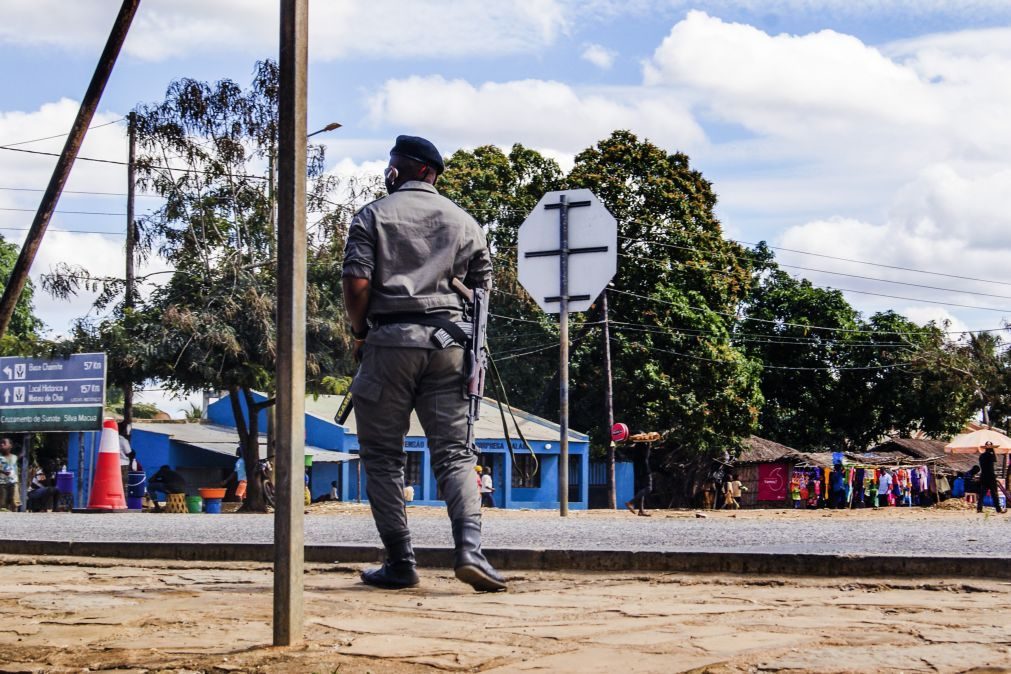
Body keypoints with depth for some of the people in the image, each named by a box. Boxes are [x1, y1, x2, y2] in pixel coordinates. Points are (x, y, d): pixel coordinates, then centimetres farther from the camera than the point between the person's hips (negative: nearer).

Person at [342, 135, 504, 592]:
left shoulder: (372, 216, 3)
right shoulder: (464, 221, 15)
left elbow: (356, 283, -8)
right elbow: (483, 287, 12)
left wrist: (359, 334, 4)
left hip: (390, 341, -3)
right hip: (447, 342, 3)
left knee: (383, 455, 5)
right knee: (455, 452, 3)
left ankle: (400, 563, 3)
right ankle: (470, 548, -17)